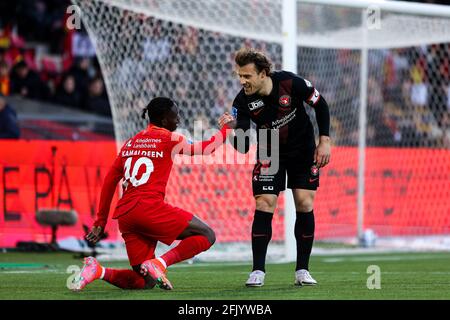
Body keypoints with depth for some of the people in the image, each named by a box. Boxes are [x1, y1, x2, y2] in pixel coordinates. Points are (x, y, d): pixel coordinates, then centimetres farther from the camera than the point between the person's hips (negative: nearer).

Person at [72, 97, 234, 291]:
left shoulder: (130, 142, 21)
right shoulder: (169, 139, 4)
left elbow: (109, 182, 21)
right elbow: (204, 149, 19)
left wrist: (100, 222, 26)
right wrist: (225, 128, 37)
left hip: (124, 215, 7)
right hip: (149, 207, -7)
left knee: (145, 282, 10)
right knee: (206, 236, 1)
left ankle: (99, 271, -12)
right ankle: (159, 263, -18)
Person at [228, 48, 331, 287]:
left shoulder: (290, 83, -25)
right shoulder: (243, 101, -22)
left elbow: (320, 104, -8)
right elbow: (243, 147, -23)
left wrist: (324, 141, -10)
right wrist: (233, 132, -45)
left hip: (303, 150, 0)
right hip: (269, 154, 0)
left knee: (305, 206, -6)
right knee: (263, 206, -12)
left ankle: (302, 270, 4)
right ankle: (258, 271, -7)